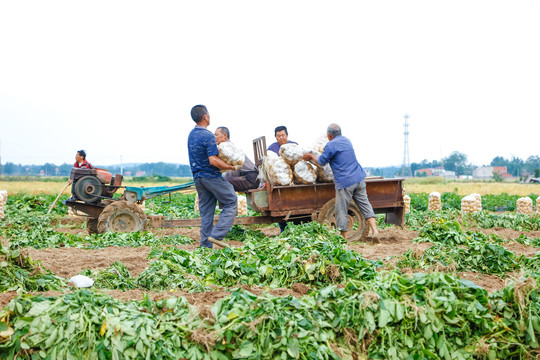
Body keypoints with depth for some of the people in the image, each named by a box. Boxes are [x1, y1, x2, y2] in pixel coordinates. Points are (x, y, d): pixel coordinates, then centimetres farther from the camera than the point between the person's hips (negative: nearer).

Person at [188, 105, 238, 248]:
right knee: (231, 203, 2)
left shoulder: (191, 134, 11)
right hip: (211, 176, -8)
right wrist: (230, 167, -13)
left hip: (197, 176, 8)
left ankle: (205, 243, 11)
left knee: (205, 210, 11)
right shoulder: (208, 136, -17)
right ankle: (216, 235, -7)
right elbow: (213, 160, -23)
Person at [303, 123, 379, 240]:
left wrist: (311, 156, 18)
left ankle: (344, 239, 8)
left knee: (341, 211, 3)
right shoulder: (346, 141, 17)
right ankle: (374, 230, -2)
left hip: (344, 182, -7)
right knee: (364, 204, 9)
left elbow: (322, 162, 0)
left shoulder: (331, 145, -8)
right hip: (358, 178, 7)